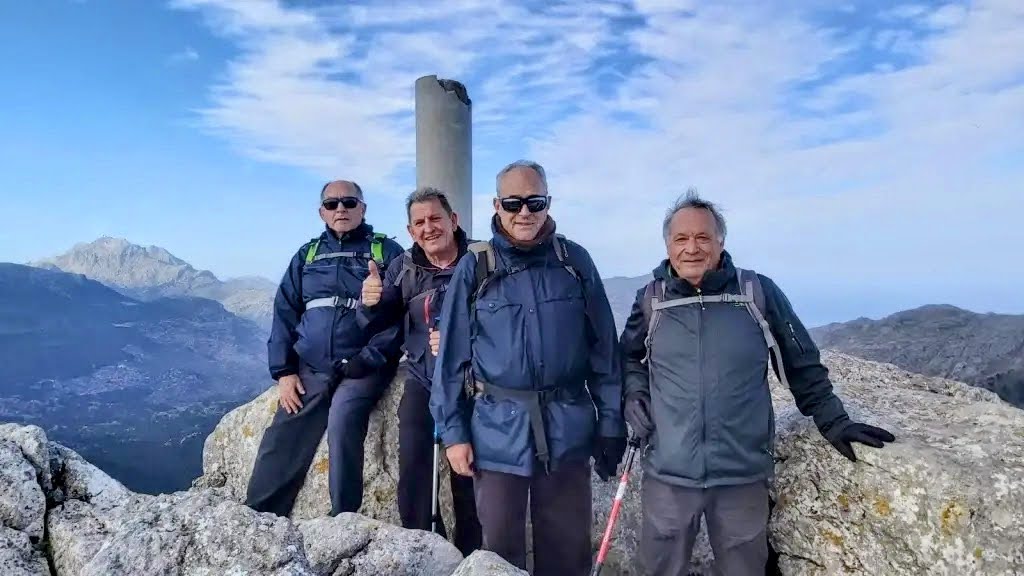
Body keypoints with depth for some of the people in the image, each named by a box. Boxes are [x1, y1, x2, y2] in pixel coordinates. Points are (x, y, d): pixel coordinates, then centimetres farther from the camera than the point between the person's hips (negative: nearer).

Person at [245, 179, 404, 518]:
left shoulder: (387, 251, 3)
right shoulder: (307, 255, 15)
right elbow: (285, 313, 13)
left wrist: (368, 360, -13)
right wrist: (283, 371, 3)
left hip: (363, 368, -4)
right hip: (311, 368, 4)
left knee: (342, 423, -26)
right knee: (282, 439, -5)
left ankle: (344, 521, -13)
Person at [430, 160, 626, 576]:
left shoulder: (575, 261, 1)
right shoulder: (475, 267, -2)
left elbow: (603, 348, 3)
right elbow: (452, 356, 0)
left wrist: (610, 421, 1)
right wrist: (453, 432, -2)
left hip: (568, 427, 1)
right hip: (499, 428, -1)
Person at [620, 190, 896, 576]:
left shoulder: (759, 293, -4)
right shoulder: (650, 300, 0)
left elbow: (801, 363, 6)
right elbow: (628, 356, 16)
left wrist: (832, 420, 5)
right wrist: (634, 392, -1)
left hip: (743, 475, 0)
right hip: (668, 474, 1)